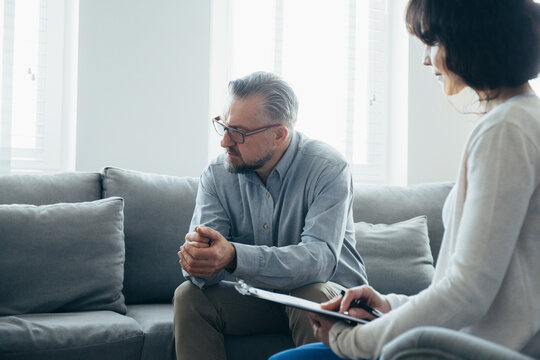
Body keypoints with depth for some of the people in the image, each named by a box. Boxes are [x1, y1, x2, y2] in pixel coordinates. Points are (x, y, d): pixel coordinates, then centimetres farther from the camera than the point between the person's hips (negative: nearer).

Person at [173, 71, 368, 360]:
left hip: (333, 297, -3)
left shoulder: (328, 170, -19)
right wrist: (196, 257, -40)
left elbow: (320, 257, -33)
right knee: (189, 296, -19)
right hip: (258, 296, 4)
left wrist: (234, 256, -48)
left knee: (313, 297, -36)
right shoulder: (216, 175, -5)